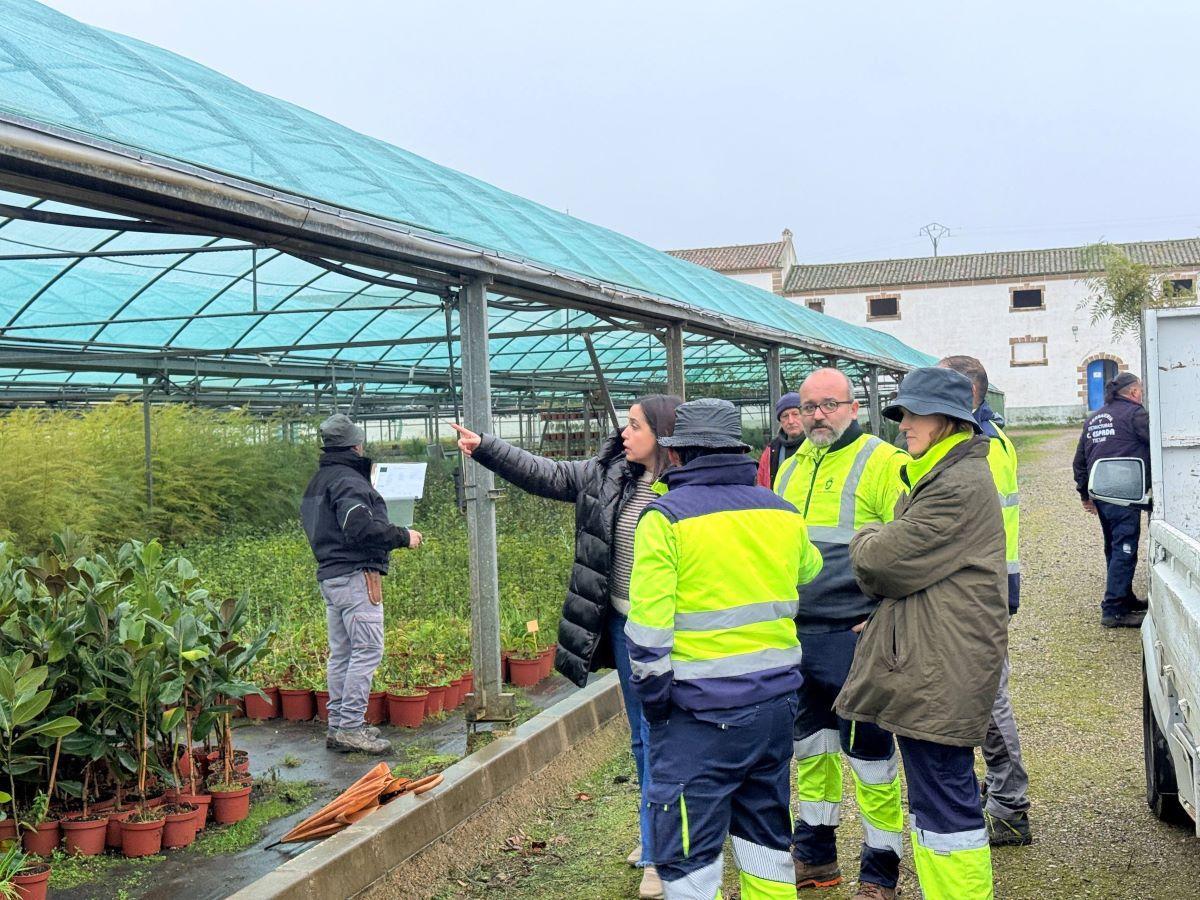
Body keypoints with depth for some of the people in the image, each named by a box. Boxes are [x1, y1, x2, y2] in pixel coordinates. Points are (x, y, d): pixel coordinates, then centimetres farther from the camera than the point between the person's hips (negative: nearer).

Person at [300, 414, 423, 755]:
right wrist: (402, 536, -13)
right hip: (356, 576, -10)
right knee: (368, 650, -8)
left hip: (329, 574, 10)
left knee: (341, 652, 13)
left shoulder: (317, 482, 18)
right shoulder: (348, 480, -13)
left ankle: (338, 725, 17)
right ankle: (351, 727, -9)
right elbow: (360, 526, -24)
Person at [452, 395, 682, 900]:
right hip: (622, 625, 7)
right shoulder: (609, 474, 4)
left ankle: (659, 855, 10)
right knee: (641, 737, 19)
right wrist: (484, 447, 4)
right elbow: (545, 475, 9)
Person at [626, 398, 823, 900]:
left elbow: (648, 624, -15)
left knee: (688, 856, 3)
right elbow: (811, 578, 20)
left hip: (700, 712, -6)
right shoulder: (782, 512, 6)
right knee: (767, 837, 21)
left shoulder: (666, 517, -11)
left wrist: (651, 695, -5)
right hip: (775, 702, 6)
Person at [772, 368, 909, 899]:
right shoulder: (790, 470, 13)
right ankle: (815, 854, 33)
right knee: (811, 743, 18)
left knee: (868, 750, 1)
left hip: (856, 635, -7)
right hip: (797, 635, 7)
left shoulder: (882, 463, -9)